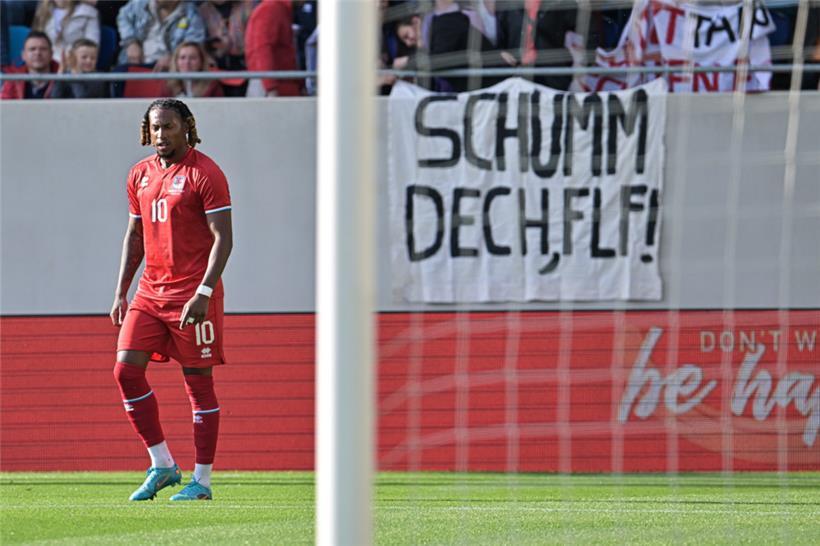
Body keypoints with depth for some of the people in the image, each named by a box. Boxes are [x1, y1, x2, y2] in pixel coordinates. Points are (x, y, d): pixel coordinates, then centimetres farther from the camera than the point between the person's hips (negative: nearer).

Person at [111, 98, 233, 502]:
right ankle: (162, 464, 4)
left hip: (192, 294, -6)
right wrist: (121, 292, 13)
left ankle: (202, 480, 5)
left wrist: (203, 293, -21)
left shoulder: (204, 174, -8)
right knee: (126, 369, -5)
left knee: (199, 382, -2)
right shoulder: (140, 175, 12)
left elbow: (223, 238, -12)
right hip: (150, 293, 6)